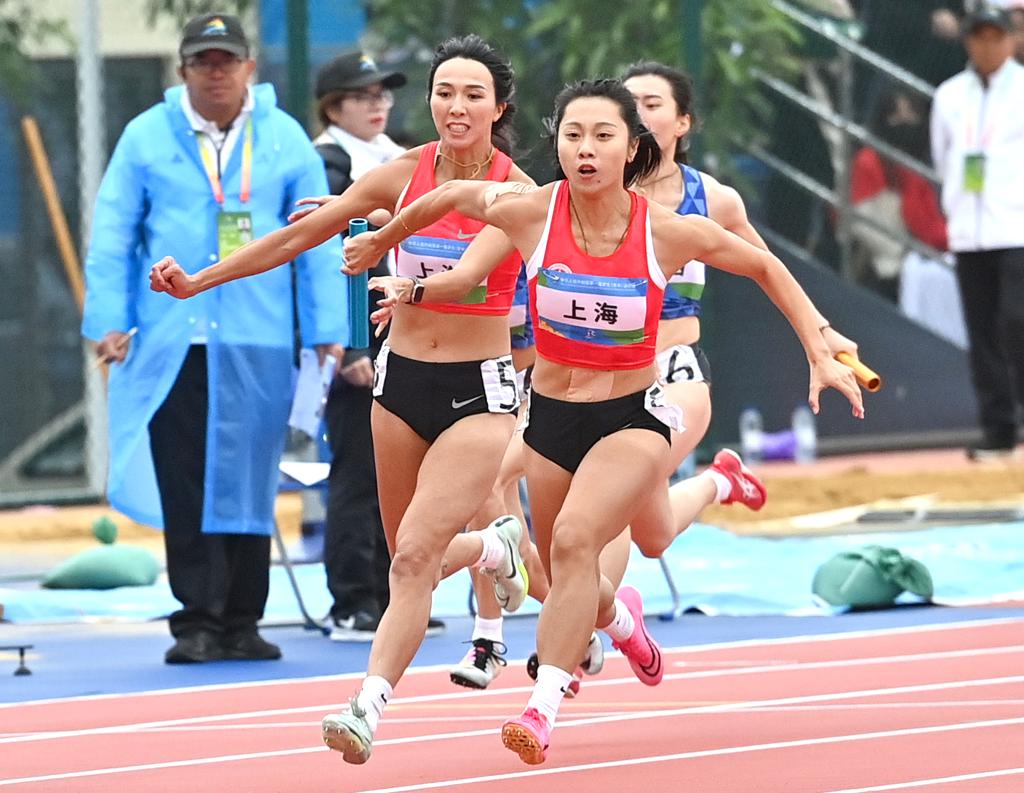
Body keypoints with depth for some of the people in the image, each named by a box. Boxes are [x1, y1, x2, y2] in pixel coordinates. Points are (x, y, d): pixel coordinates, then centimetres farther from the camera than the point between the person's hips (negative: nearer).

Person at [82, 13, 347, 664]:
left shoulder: (285, 141, 7)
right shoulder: (146, 139, 5)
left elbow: (316, 242, 8)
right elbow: (113, 235, 6)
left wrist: (327, 330, 3)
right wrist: (109, 320, -3)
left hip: (257, 347, 1)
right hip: (171, 343, -1)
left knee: (248, 483, 5)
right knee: (185, 488, -4)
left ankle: (240, 623, 13)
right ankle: (198, 622, 0)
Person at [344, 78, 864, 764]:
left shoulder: (670, 232, -17)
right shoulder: (527, 212, -16)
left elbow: (767, 270, 0)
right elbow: (452, 197, 5)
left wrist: (821, 356, -3)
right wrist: (383, 244, 2)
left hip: (632, 416, -3)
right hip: (552, 416, 3)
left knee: (575, 538, -29)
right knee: (568, 581, 16)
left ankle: (544, 707, -22)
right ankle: (619, 616, 54)